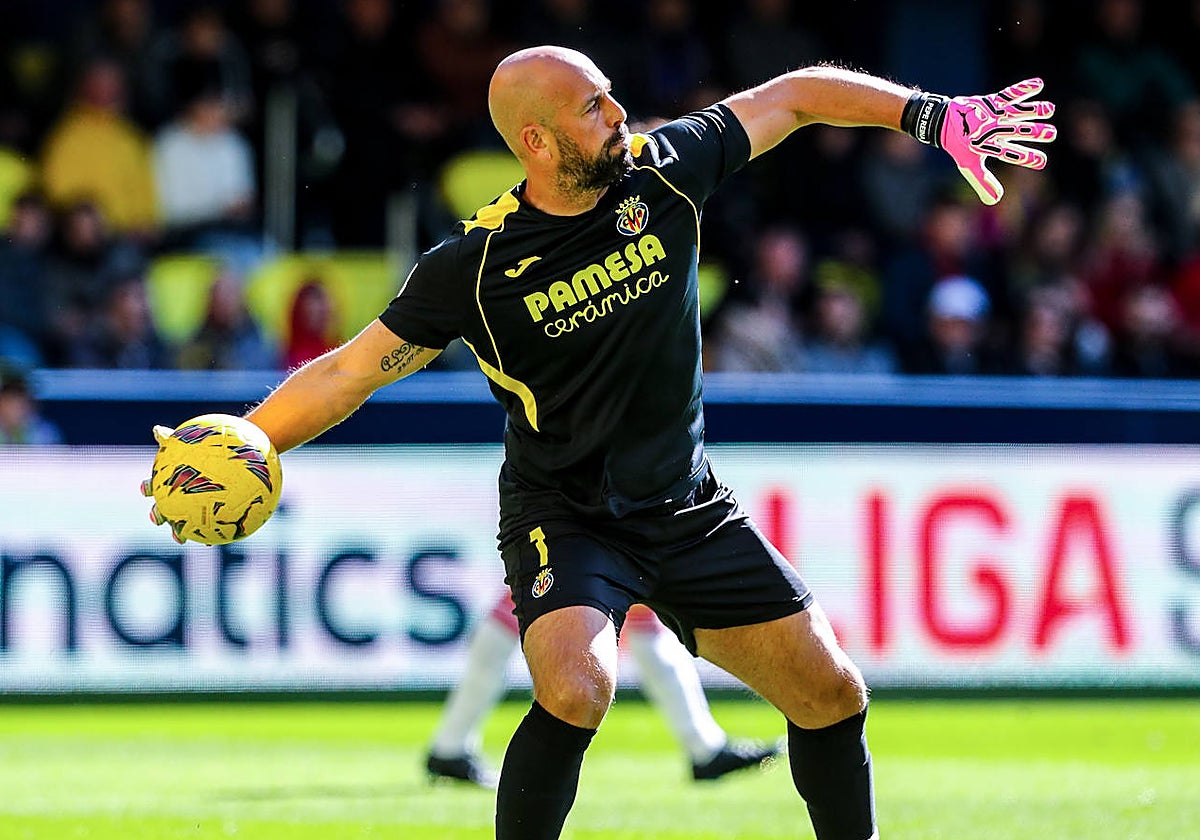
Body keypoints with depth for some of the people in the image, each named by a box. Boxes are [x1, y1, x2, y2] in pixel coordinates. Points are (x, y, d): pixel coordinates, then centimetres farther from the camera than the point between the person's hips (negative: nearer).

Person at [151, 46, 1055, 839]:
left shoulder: (664, 171, -9)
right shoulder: (474, 267, -18)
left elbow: (794, 95, 4)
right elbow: (348, 373, -12)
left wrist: (935, 115, 0)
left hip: (687, 506, 5)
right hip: (563, 515, -5)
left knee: (832, 694, 3)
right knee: (576, 690, -30)